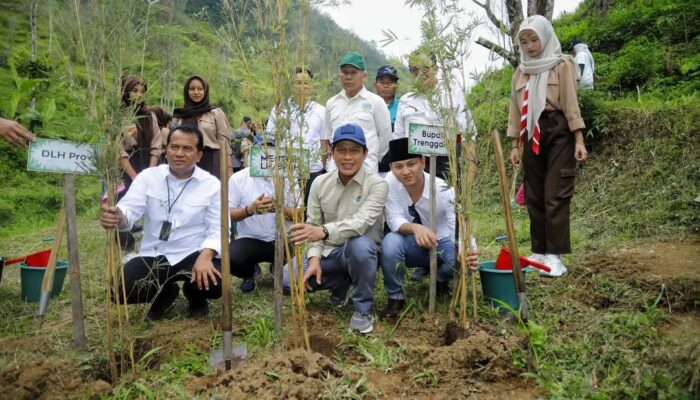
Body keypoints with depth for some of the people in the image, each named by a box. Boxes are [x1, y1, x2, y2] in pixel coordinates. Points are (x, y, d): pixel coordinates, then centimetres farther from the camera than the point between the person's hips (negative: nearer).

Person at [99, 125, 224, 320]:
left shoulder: (212, 185, -5)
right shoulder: (148, 176, -1)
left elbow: (218, 229, -8)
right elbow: (130, 210, -13)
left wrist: (205, 256, -28)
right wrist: (117, 216, -40)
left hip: (193, 255, -1)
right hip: (154, 256, 2)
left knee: (215, 283, -30)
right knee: (117, 290, -20)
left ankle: (195, 294, 12)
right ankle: (164, 293, 15)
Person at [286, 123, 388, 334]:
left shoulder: (377, 184, -15)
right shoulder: (320, 183, -1)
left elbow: (361, 222, -30)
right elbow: (313, 224, 1)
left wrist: (324, 231, -46)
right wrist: (314, 257, -16)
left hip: (358, 253, -4)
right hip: (328, 252, 4)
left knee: (360, 244, -39)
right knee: (288, 278, -16)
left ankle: (363, 308, -13)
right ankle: (341, 284, 13)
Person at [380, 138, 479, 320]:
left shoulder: (444, 190, -25)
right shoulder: (390, 181, -19)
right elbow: (394, 220, -23)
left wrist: (468, 252, -53)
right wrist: (415, 228, -46)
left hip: (441, 243, 0)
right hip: (412, 245, 0)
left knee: (463, 259, -31)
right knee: (390, 242, -33)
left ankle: (440, 278, 7)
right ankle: (395, 297, -8)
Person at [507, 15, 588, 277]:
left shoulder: (562, 65, 1)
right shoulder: (520, 72, 14)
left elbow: (571, 103, -5)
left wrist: (579, 140, -12)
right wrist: (514, 145, 8)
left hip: (558, 133, -5)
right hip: (532, 136, 5)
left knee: (556, 195, -8)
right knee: (534, 196, 6)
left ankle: (555, 256, -5)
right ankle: (539, 251, 14)